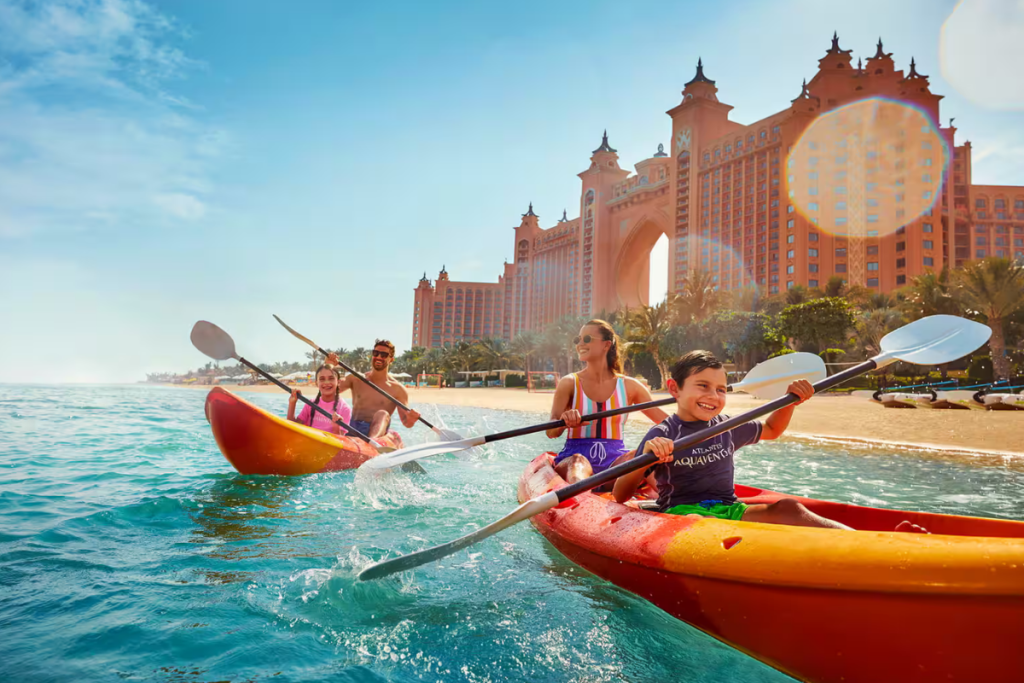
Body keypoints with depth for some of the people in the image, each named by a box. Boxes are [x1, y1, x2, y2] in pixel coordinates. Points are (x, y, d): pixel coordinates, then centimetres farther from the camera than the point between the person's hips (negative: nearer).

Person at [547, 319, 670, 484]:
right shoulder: (569, 383, 4)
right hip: (573, 457, -2)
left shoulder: (628, 386, 9)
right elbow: (551, 432, -7)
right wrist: (565, 421, -29)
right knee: (578, 461, -38)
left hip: (615, 461, 2)